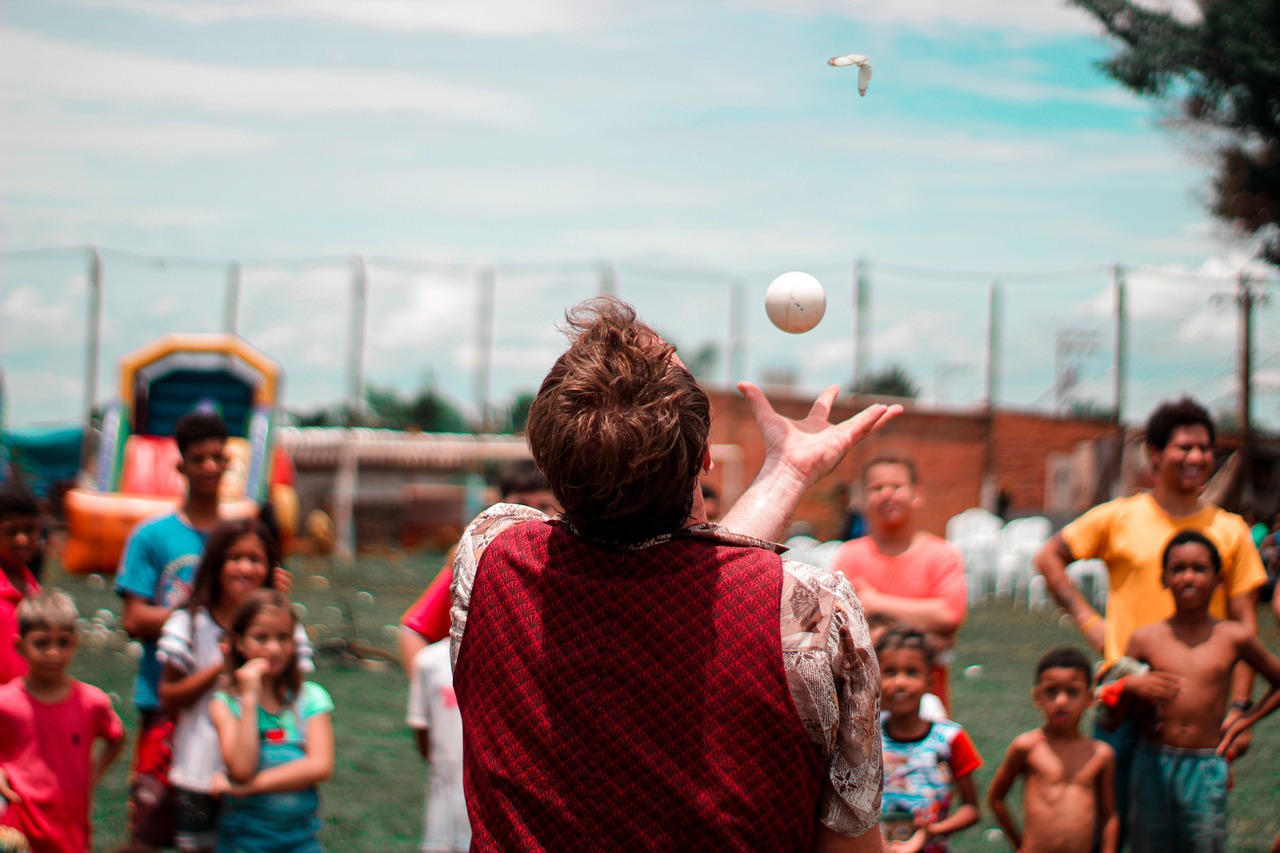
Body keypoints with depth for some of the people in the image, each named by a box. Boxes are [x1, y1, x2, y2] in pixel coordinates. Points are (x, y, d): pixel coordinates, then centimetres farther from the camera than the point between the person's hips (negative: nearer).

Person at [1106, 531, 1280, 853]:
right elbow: (1111, 715, 7)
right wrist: (1132, 687, -13)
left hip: (1207, 767, -1)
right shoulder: (1146, 638, 3)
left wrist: (1242, 722, 8)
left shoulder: (1234, 638, 1)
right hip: (1153, 763, 1)